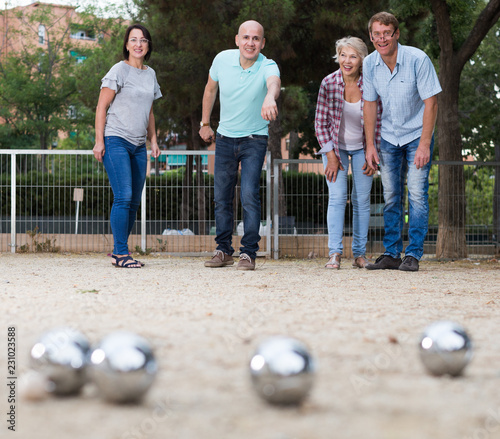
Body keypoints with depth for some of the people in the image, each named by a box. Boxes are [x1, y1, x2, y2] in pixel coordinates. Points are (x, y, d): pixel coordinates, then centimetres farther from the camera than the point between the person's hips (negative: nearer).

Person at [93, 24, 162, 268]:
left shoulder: (150, 74, 15)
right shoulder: (119, 71, -4)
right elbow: (101, 107, -5)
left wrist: (153, 141, 17)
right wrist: (99, 141, -12)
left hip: (138, 145, 7)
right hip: (116, 140, -7)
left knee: (134, 201, 5)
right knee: (123, 197, -15)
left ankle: (119, 252, 13)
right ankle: (120, 253, -13)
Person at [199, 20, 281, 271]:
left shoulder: (267, 67, -20)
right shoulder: (223, 60, -10)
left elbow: (274, 83, -46)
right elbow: (210, 89, 10)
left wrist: (270, 97, -69)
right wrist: (205, 123, 14)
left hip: (254, 140, -3)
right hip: (225, 138, 4)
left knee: (250, 196, -14)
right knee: (221, 198, 7)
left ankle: (249, 253, -4)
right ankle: (224, 251, 21)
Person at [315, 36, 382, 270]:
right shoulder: (329, 84, -17)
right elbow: (321, 122, -9)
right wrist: (331, 156, -12)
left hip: (362, 147, 1)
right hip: (335, 145, -1)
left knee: (362, 199, 0)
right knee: (337, 196, -12)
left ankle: (359, 253, 6)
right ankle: (335, 253, -14)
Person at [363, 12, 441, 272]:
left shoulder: (418, 59, -20)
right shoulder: (369, 64, -7)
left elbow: (430, 102, -17)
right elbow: (370, 104, 4)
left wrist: (424, 144, -19)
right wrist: (370, 145, 1)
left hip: (417, 135, -4)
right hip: (389, 138, 4)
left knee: (417, 194, -10)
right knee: (391, 196, 4)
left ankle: (413, 255, -7)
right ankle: (391, 254, 10)